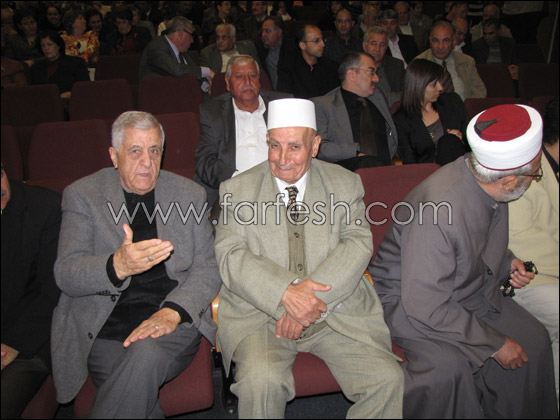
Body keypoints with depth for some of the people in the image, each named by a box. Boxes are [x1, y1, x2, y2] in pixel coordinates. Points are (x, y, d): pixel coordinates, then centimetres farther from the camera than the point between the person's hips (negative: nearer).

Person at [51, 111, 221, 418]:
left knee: (146, 354, -32)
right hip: (102, 328, -1)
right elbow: (65, 274, -5)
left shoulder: (189, 194, 10)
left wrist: (172, 311, -14)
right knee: (137, 393, -28)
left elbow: (207, 268, 5)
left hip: (172, 323, 1)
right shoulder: (82, 195, 6)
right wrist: (116, 266, -27)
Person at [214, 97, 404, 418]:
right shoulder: (236, 190, 4)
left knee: (387, 379, -16)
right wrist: (286, 293, -21)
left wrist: (311, 291, -18)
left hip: (338, 311, 2)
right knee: (261, 380, -28)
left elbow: (358, 244, -3)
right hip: (262, 313, -1)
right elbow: (230, 257, -6)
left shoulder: (345, 183, 8)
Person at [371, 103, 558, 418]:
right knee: (448, 364, -29)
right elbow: (425, 306, -29)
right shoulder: (438, 209, -36)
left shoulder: (487, 184, -10)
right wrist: (495, 343, -20)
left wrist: (506, 262, -4)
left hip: (470, 290, 8)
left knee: (533, 338, -2)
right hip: (410, 298, -8)